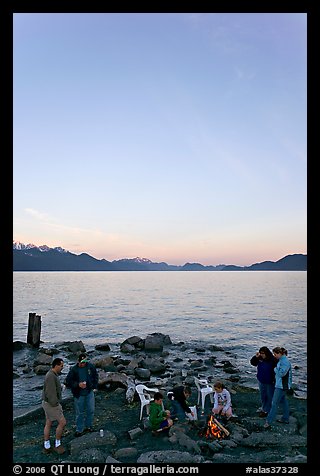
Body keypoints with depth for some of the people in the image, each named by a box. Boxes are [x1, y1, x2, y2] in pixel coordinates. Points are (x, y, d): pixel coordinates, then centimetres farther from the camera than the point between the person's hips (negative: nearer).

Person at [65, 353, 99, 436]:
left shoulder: (91, 366, -6)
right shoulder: (74, 370, -15)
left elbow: (95, 376, 10)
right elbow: (68, 382, -10)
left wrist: (95, 387, 5)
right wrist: (78, 385, -22)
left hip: (89, 392, 3)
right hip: (79, 394, -2)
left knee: (91, 410, 9)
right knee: (79, 412, 8)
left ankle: (89, 426, 29)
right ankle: (79, 430, 24)